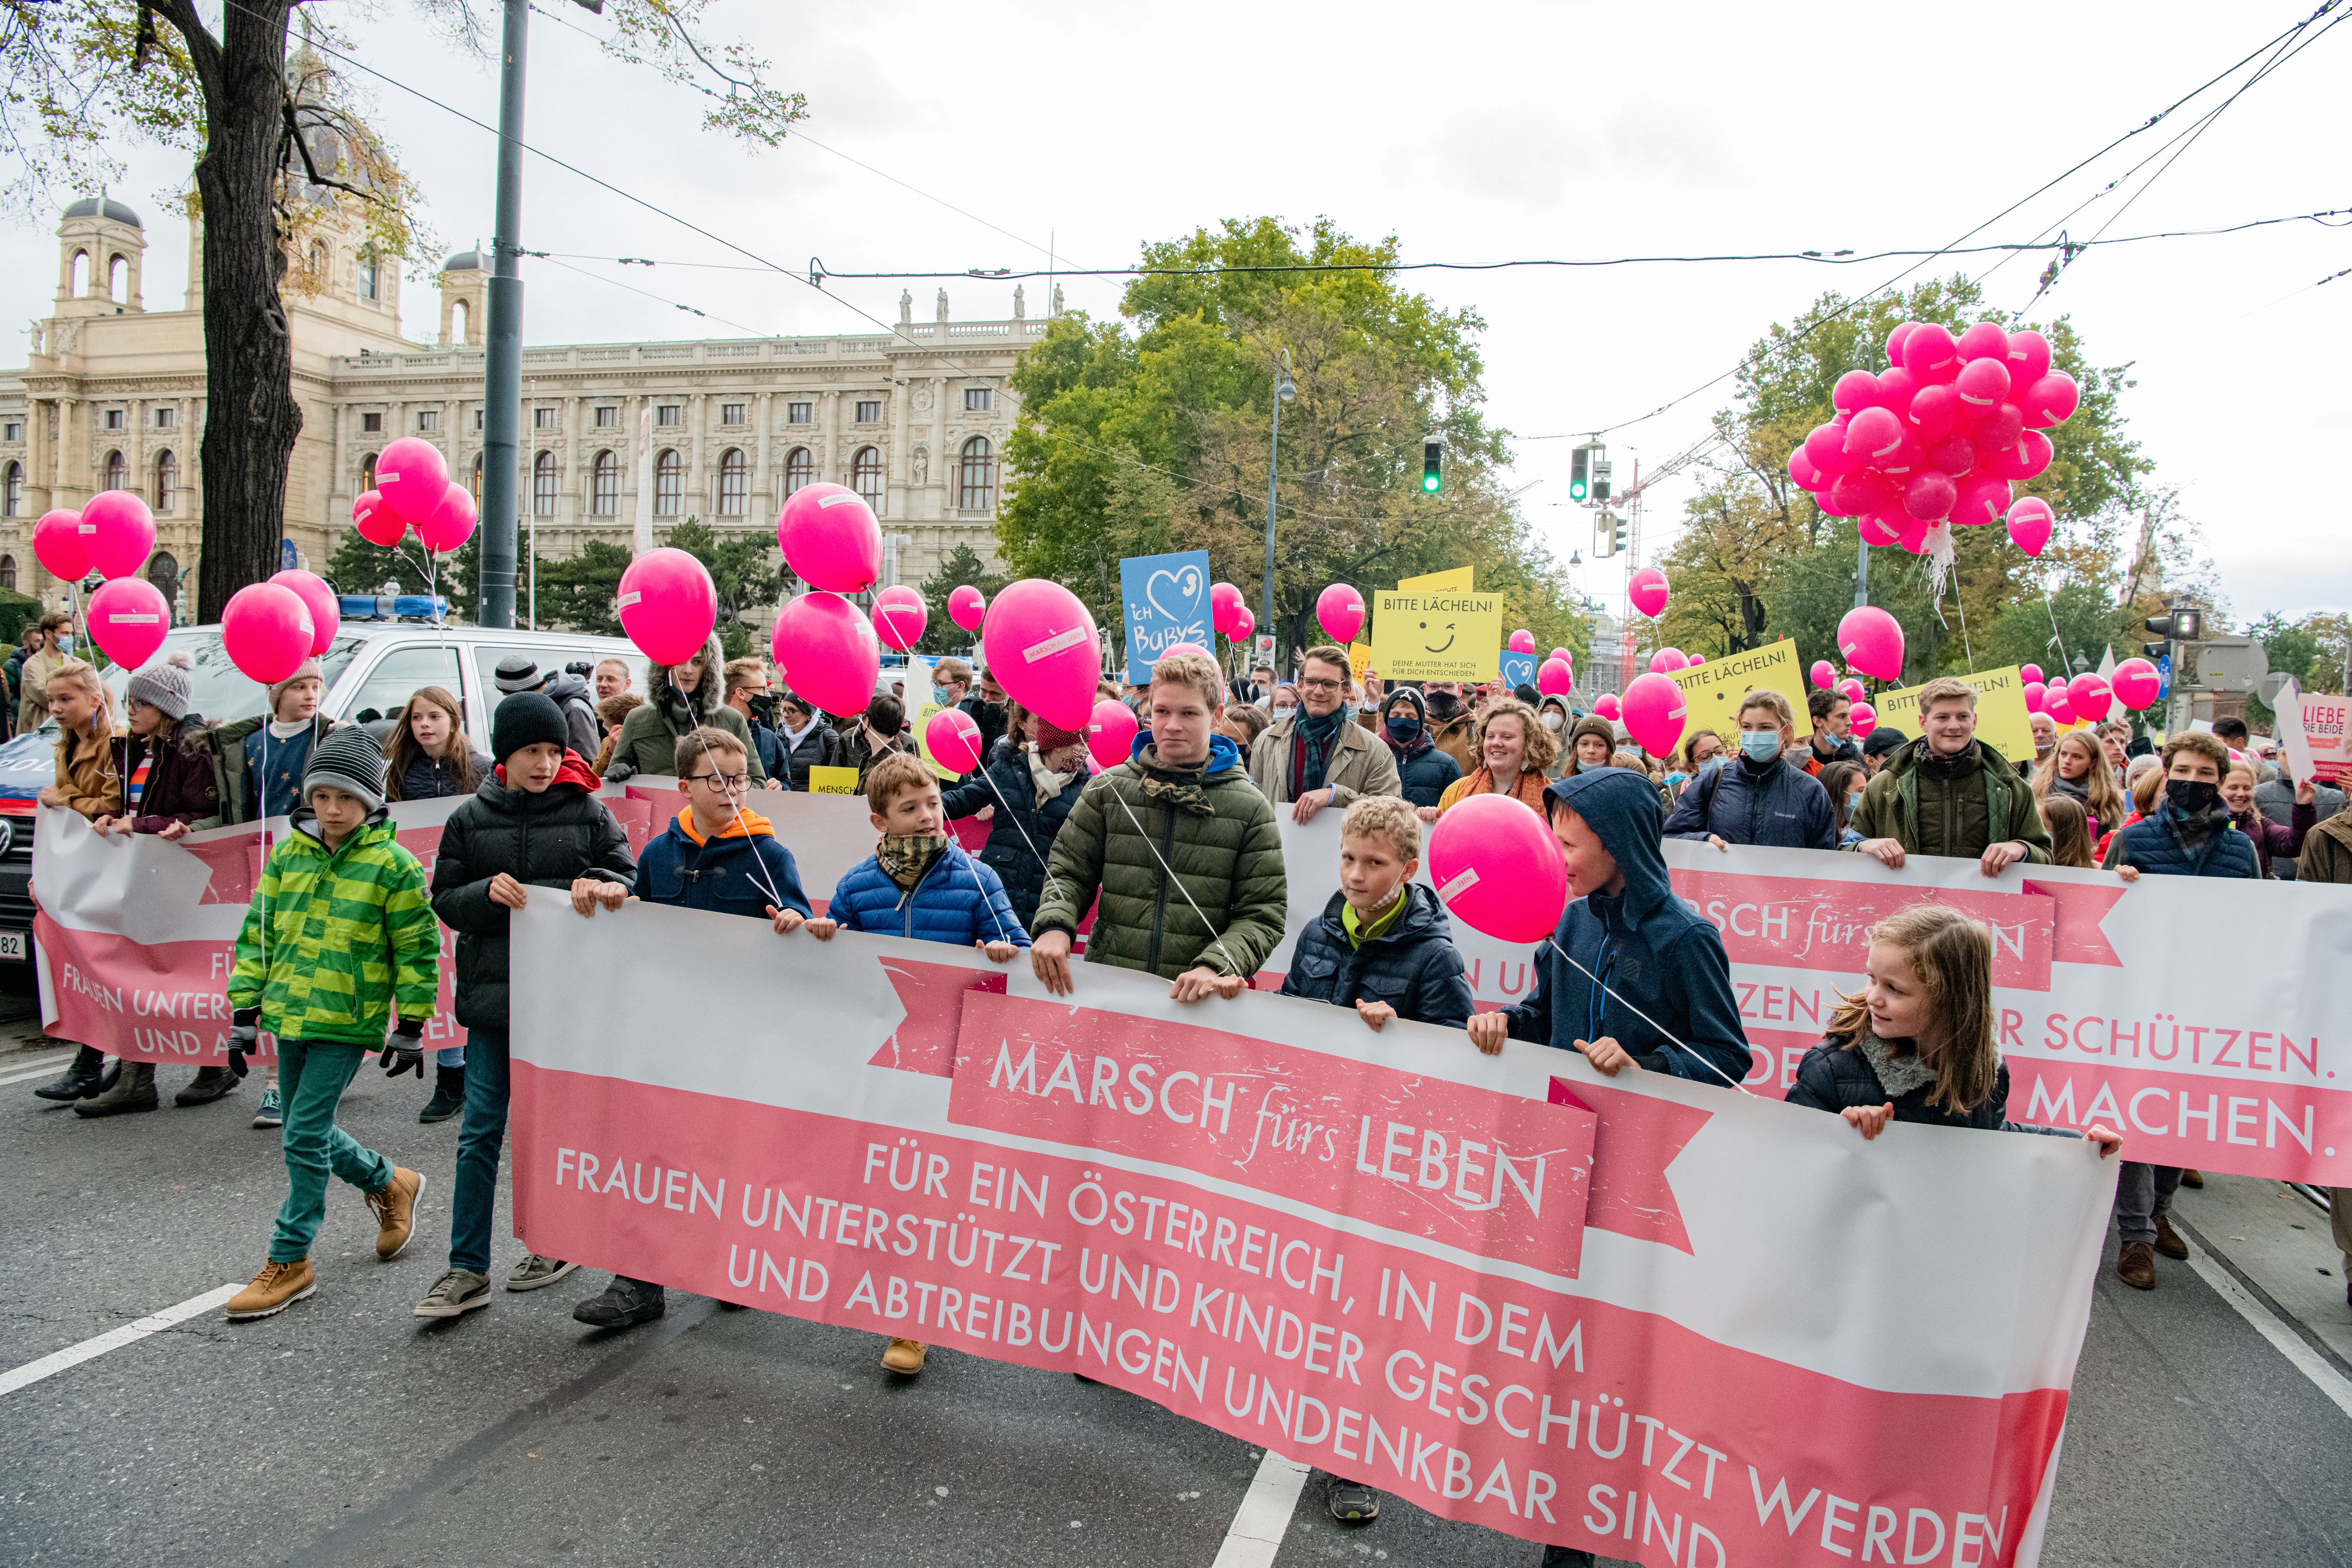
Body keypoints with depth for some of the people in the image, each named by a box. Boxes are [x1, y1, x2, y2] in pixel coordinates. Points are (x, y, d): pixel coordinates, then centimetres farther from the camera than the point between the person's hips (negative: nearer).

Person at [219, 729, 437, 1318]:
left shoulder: (393, 864, -9)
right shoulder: (288, 854, 6)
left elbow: (417, 949, -6)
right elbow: (259, 932, 11)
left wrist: (411, 1027, -6)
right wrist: (245, 1008, 8)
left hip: (347, 1023, -6)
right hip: (290, 1015, 6)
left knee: (304, 1138, -5)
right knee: (309, 1133, 15)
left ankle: (289, 1263, 8)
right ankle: (390, 1185, 39)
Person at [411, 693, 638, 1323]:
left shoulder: (590, 813, 0)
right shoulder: (471, 818, 5)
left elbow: (630, 881, 1)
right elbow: (444, 901, 7)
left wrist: (598, 887, -21)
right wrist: (487, 892, -14)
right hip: (493, 993, 1)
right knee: (480, 1132, 1)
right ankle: (468, 1270, 9)